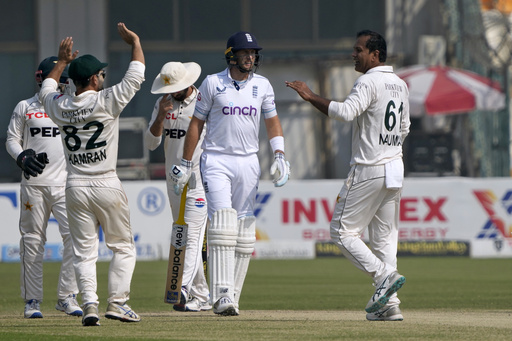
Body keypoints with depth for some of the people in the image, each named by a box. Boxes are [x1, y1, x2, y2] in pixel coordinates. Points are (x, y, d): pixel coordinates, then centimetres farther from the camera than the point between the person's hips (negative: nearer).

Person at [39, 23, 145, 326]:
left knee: (84, 252, 6)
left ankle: (90, 304, -9)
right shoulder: (107, 101, -12)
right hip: (106, 186, -4)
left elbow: (47, 89, 25)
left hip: (75, 188, 4)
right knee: (123, 247, 9)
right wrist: (135, 41, 10)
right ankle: (117, 302, 0)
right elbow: (136, 76, -4)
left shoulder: (59, 107, 1)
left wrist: (63, 61, 34)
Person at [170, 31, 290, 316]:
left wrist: (279, 156, -1)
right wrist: (186, 164, 2)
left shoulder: (263, 85, 8)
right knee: (223, 223, -18)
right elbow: (197, 123, 4)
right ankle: (222, 295, -23)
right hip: (216, 161, -4)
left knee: (245, 231, 2)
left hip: (248, 163, 4)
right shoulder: (212, 83, -1)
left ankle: (233, 297, 8)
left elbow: (272, 122, 15)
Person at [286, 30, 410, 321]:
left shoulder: (369, 82, -14)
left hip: (369, 169, -9)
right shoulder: (400, 85, 15)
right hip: (395, 167, 9)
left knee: (343, 231, -2)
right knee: (385, 237, 10)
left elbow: (346, 112, -29)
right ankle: (389, 304, 5)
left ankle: (385, 276, -16)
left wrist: (311, 97, -24)